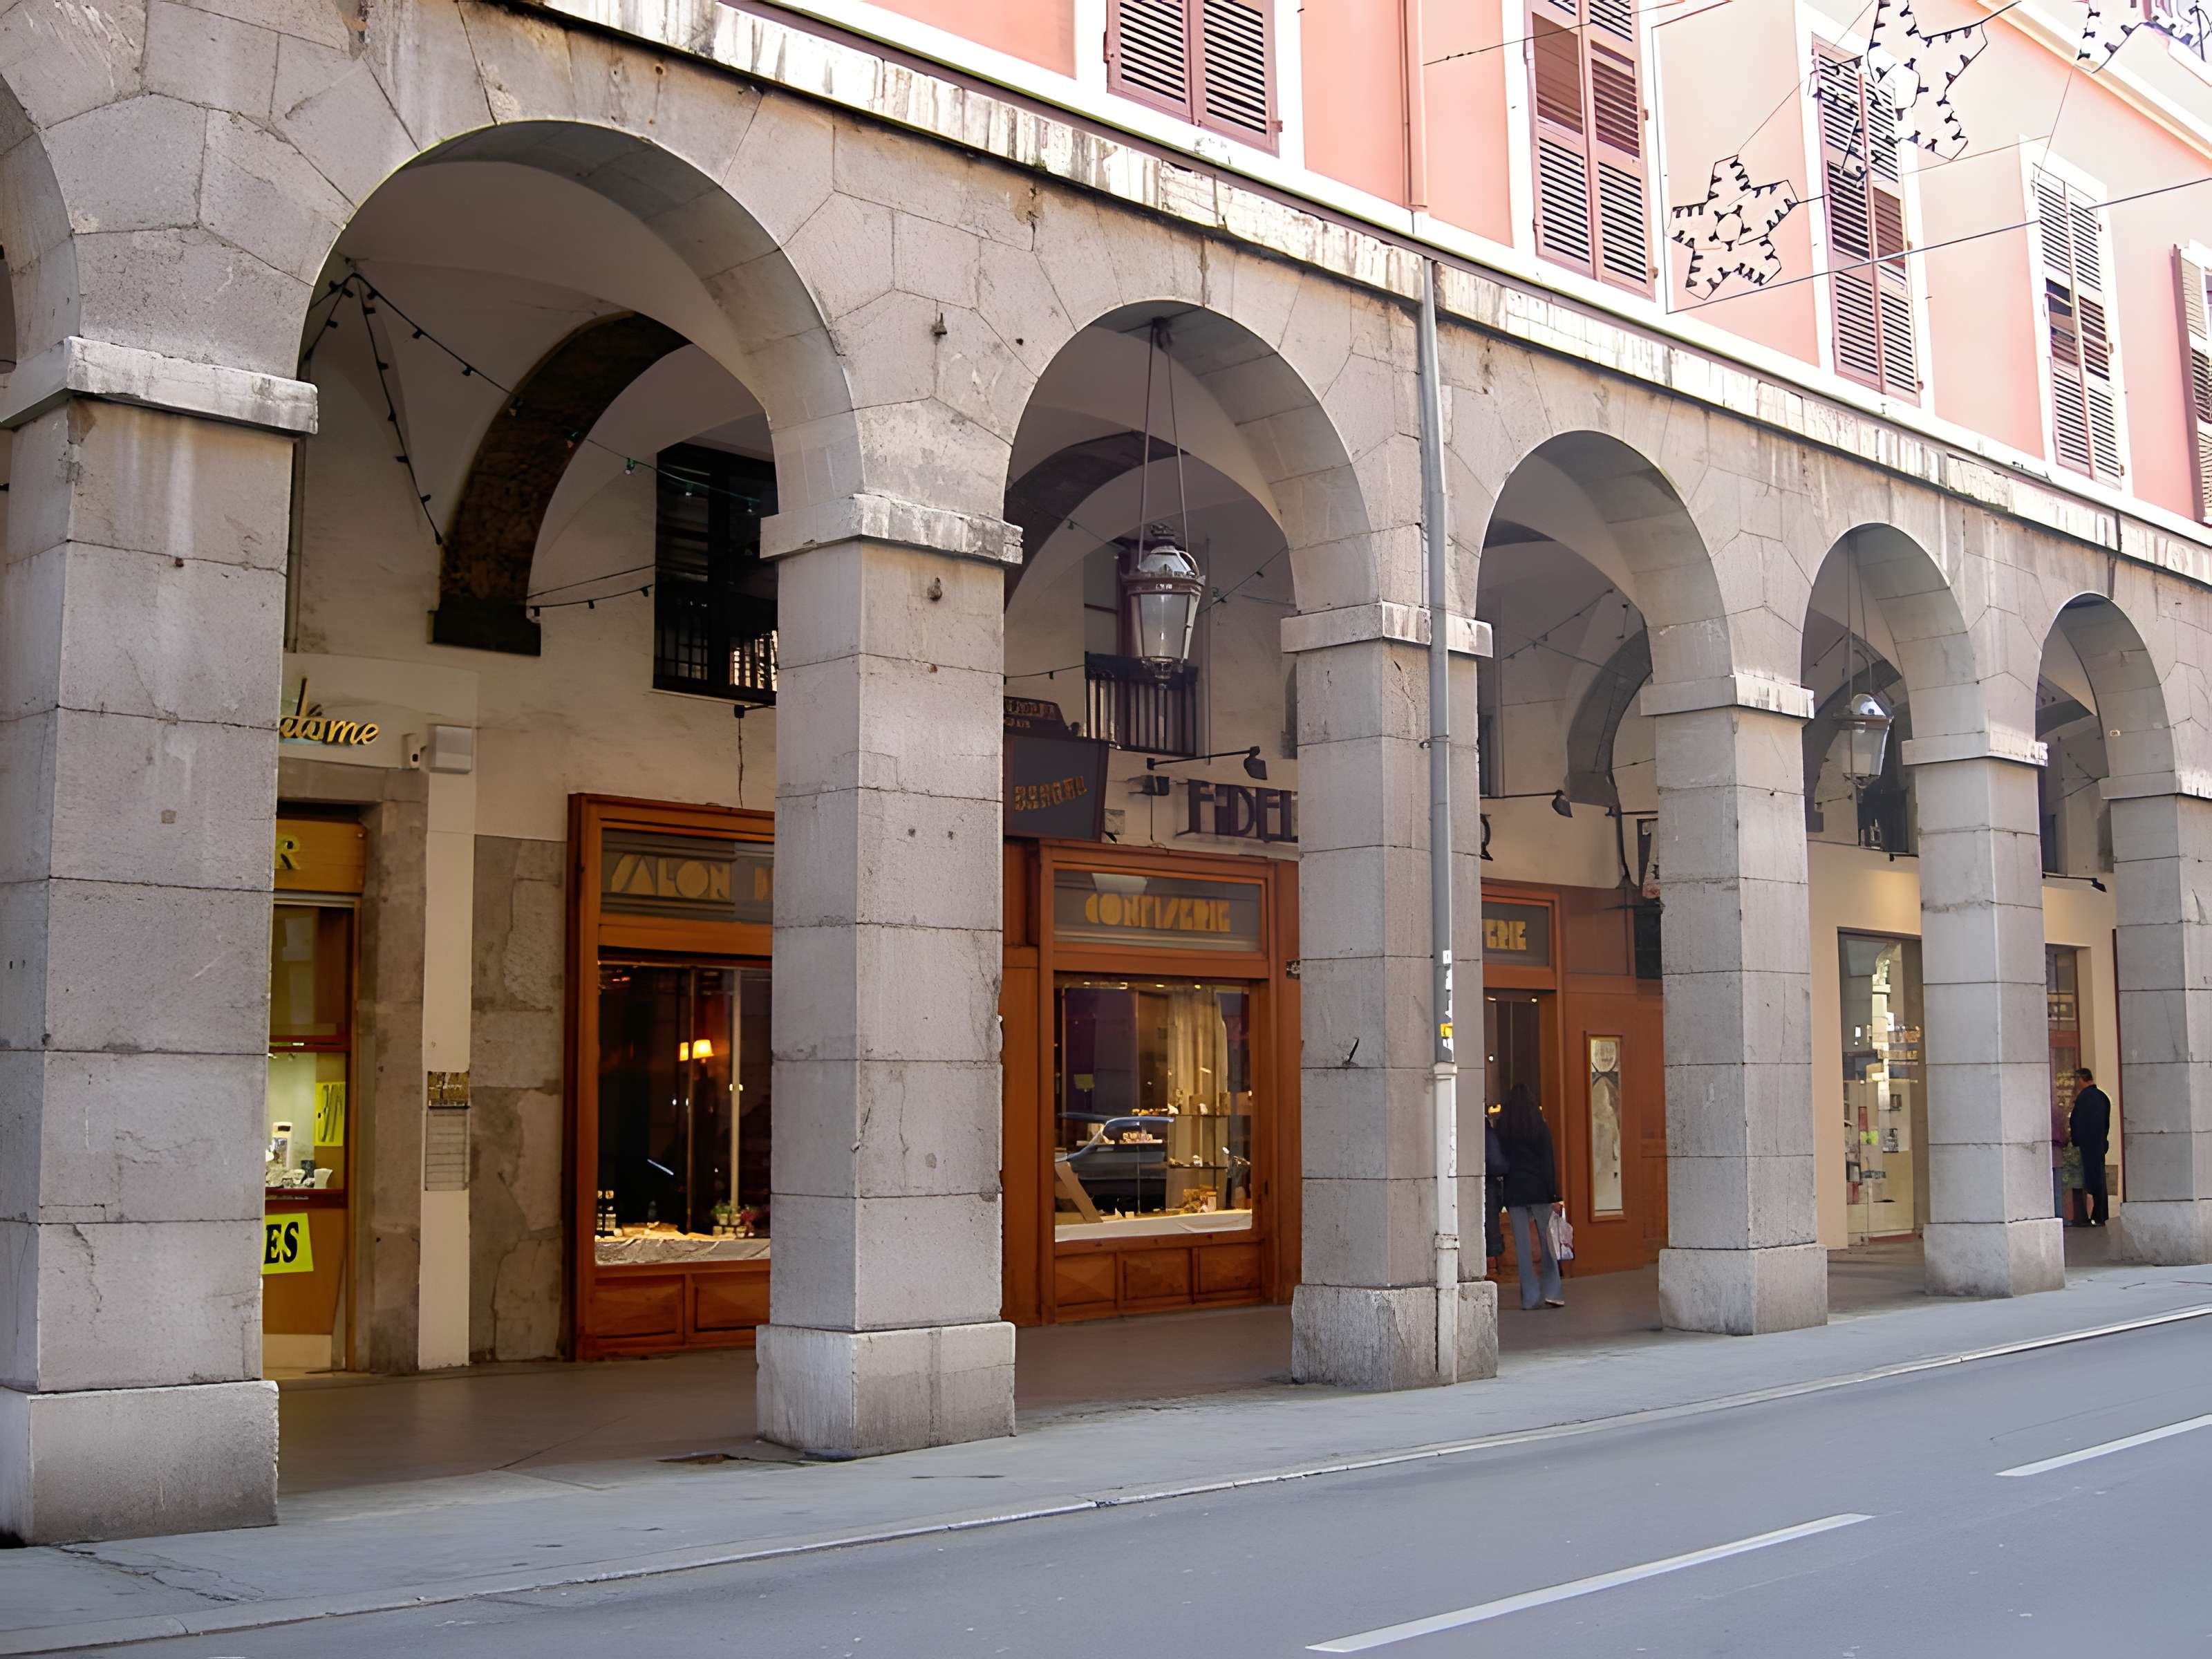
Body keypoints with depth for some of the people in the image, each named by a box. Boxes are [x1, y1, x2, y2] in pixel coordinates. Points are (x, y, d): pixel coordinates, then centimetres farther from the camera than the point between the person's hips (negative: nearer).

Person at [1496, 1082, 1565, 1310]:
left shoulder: (1502, 1129, 2)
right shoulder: (1540, 1127, -3)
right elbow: (1549, 1162, -6)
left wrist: (1504, 1198, 5)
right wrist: (1554, 1196, -4)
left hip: (1514, 1192, 1)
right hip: (1539, 1190, -1)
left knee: (1523, 1246, 3)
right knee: (1548, 1242, 7)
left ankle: (1531, 1297, 2)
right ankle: (1551, 1292, 0)